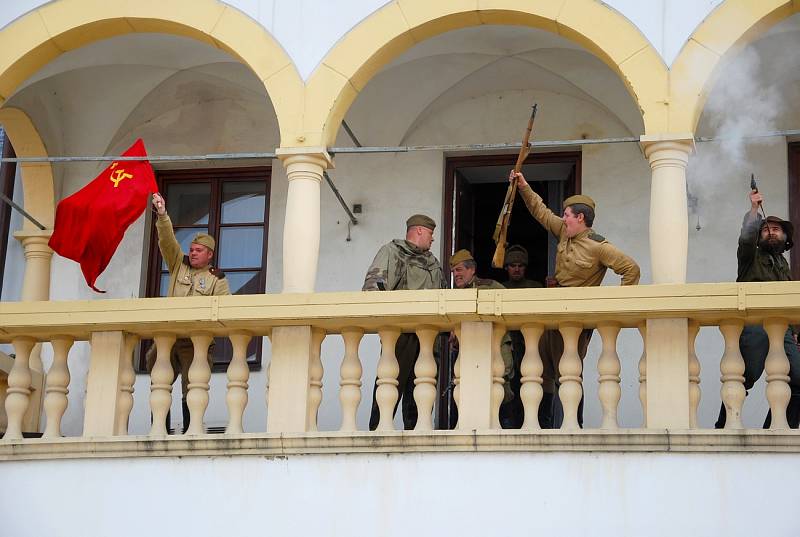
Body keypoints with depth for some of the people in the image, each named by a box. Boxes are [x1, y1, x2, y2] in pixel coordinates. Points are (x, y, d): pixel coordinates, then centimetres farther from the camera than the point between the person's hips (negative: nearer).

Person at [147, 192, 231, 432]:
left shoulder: (217, 279, 6)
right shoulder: (179, 265, 16)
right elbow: (167, 240, 4)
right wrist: (162, 215, -10)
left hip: (196, 343, -3)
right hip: (167, 338, 3)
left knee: (191, 393, -4)